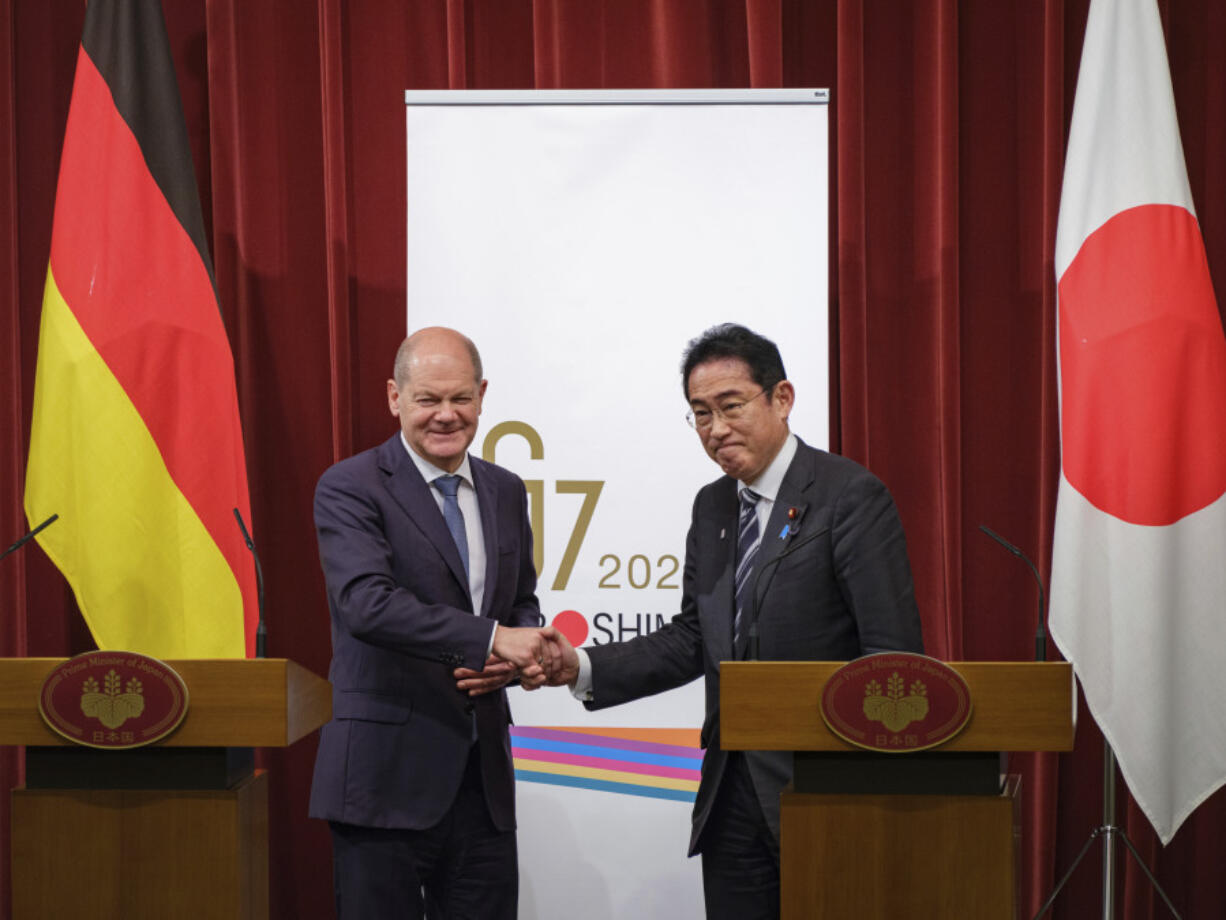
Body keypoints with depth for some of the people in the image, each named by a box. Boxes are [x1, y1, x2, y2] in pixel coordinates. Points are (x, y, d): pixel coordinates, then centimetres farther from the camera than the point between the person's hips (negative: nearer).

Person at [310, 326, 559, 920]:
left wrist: (523, 655, -2)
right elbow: (367, 603, -21)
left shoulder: (506, 492, 13)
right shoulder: (349, 488, -7)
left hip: (482, 776, 6)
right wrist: (489, 638, -27)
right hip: (388, 776, -5)